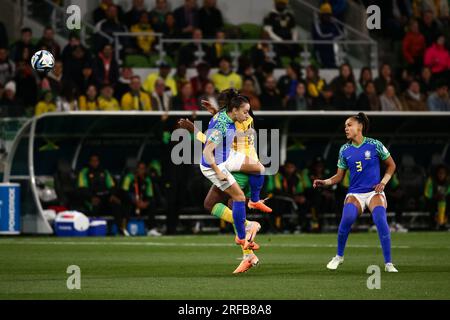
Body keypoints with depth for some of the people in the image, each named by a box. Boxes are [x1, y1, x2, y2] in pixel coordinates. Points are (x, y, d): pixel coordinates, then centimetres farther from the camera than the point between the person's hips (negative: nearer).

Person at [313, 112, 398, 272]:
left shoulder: (374, 145, -2)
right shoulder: (344, 150, 7)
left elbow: (391, 165, 9)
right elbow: (339, 176, 12)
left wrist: (383, 182, -4)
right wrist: (324, 182, -5)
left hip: (374, 192, -2)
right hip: (355, 193, 2)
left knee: (380, 220, -28)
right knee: (347, 218, -27)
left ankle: (388, 263, -19)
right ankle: (339, 256, -2)